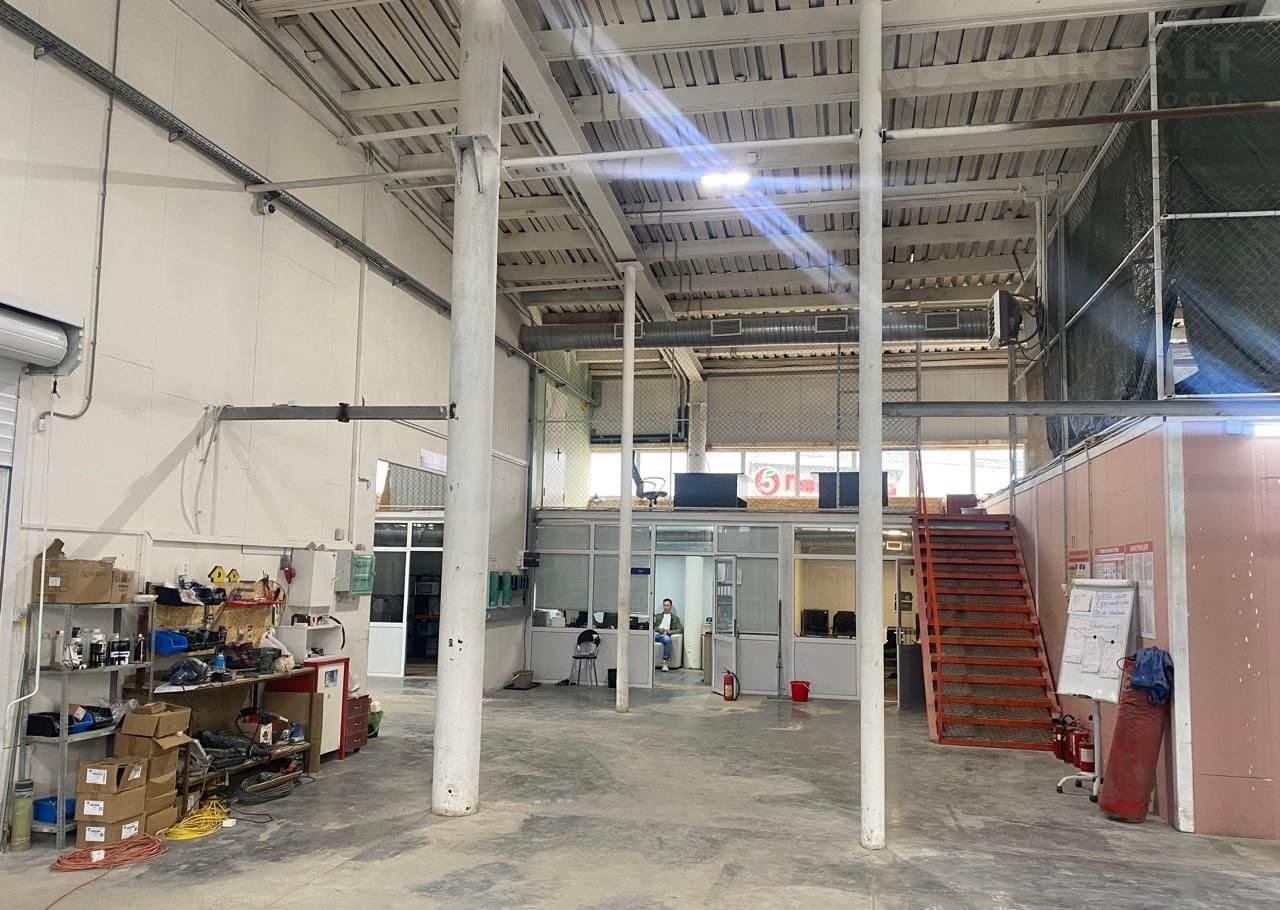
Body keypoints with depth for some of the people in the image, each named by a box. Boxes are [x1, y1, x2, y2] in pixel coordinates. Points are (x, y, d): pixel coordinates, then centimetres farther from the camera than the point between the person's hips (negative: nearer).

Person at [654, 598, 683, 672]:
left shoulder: (675, 618, 26)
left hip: (665, 635, -1)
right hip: (655, 634, 1)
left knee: (667, 639, -40)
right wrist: (659, 629, -7)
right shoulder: (657, 616, 31)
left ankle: (665, 663, -40)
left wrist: (670, 631, -7)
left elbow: (681, 629, 11)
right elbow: (652, 626, 15)